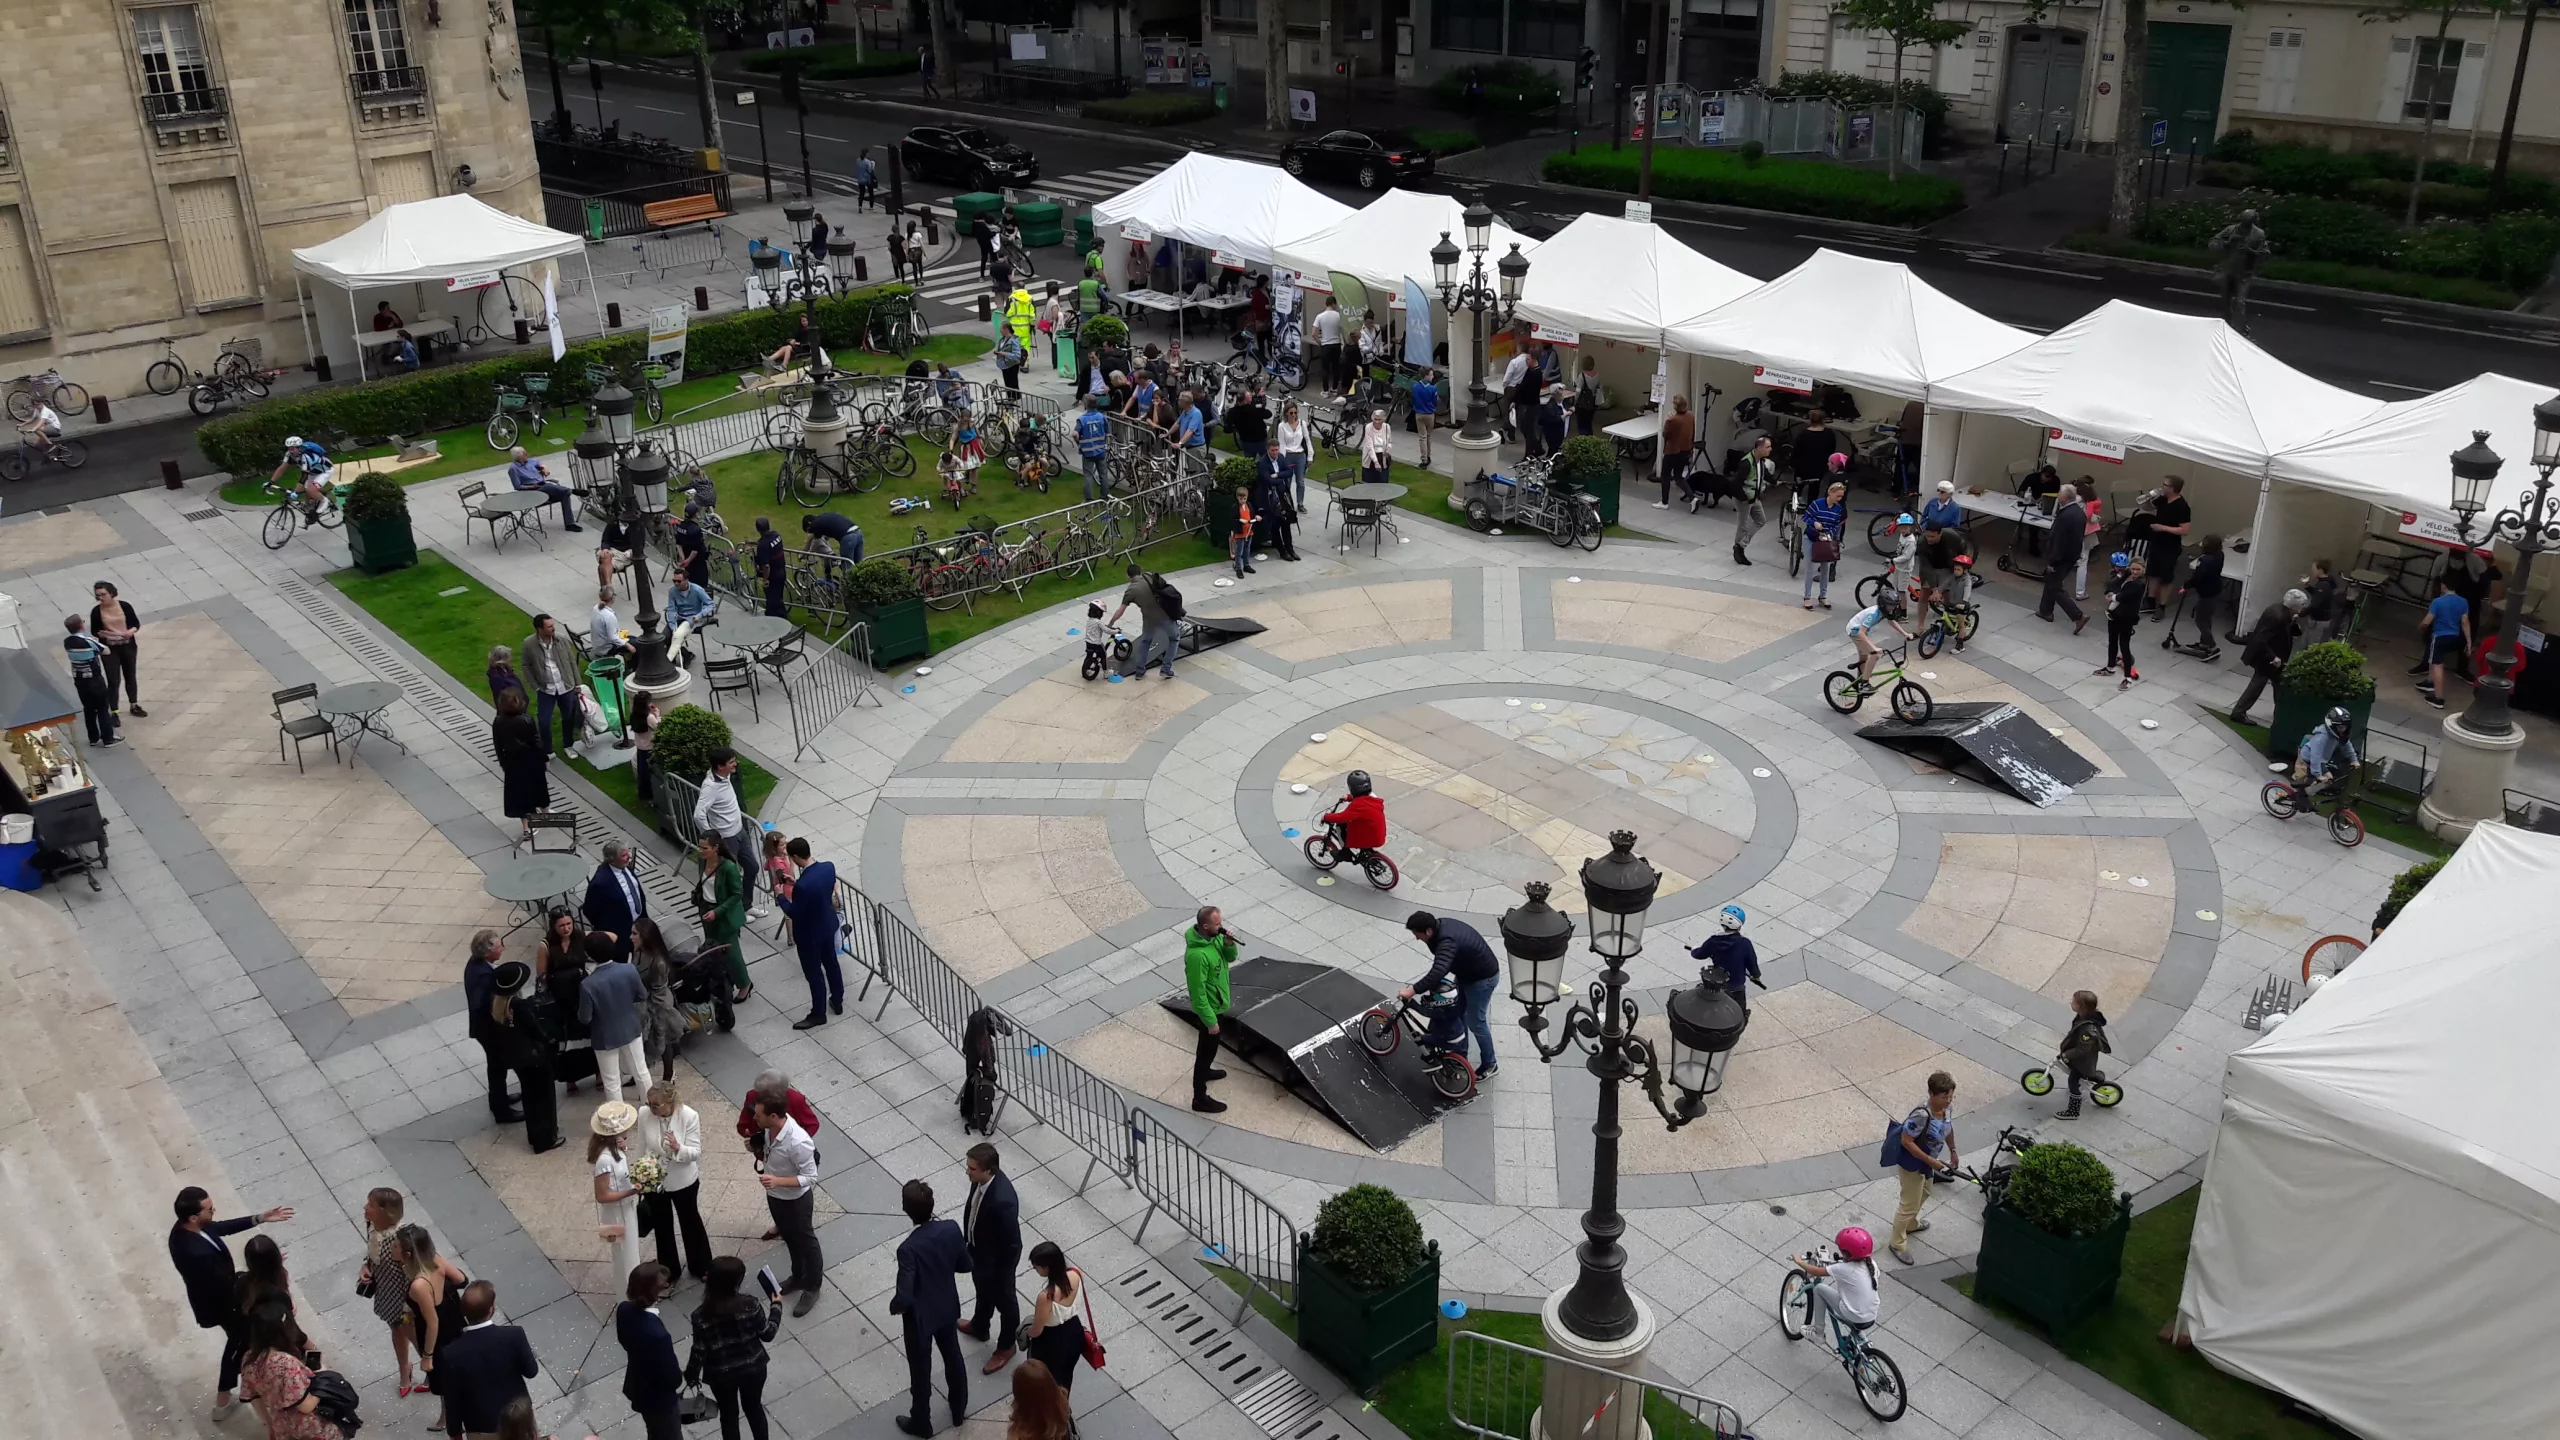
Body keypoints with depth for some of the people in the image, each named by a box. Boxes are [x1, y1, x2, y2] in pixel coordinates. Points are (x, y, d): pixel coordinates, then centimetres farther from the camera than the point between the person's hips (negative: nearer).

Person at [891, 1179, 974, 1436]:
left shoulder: (908, 1248, -34)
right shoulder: (951, 1229, -19)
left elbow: (904, 1296, -31)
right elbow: (965, 1266, -4)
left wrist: (894, 1306, -10)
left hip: (920, 1316, -5)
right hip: (948, 1308, 5)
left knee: (920, 1371, 18)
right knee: (953, 1358, 28)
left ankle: (921, 1423, 40)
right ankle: (959, 1410, 48)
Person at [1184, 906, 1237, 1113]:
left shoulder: (1214, 936, -9)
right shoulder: (1197, 955, -36)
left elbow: (1230, 958, 5)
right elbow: (1198, 992, -30)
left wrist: (1229, 944, -18)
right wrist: (1210, 1021, -23)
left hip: (1218, 1003, 9)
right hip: (1209, 1008, -9)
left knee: (1210, 1045, 31)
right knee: (1207, 1048, 6)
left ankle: (1205, 1070, 56)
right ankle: (1200, 1098, 20)